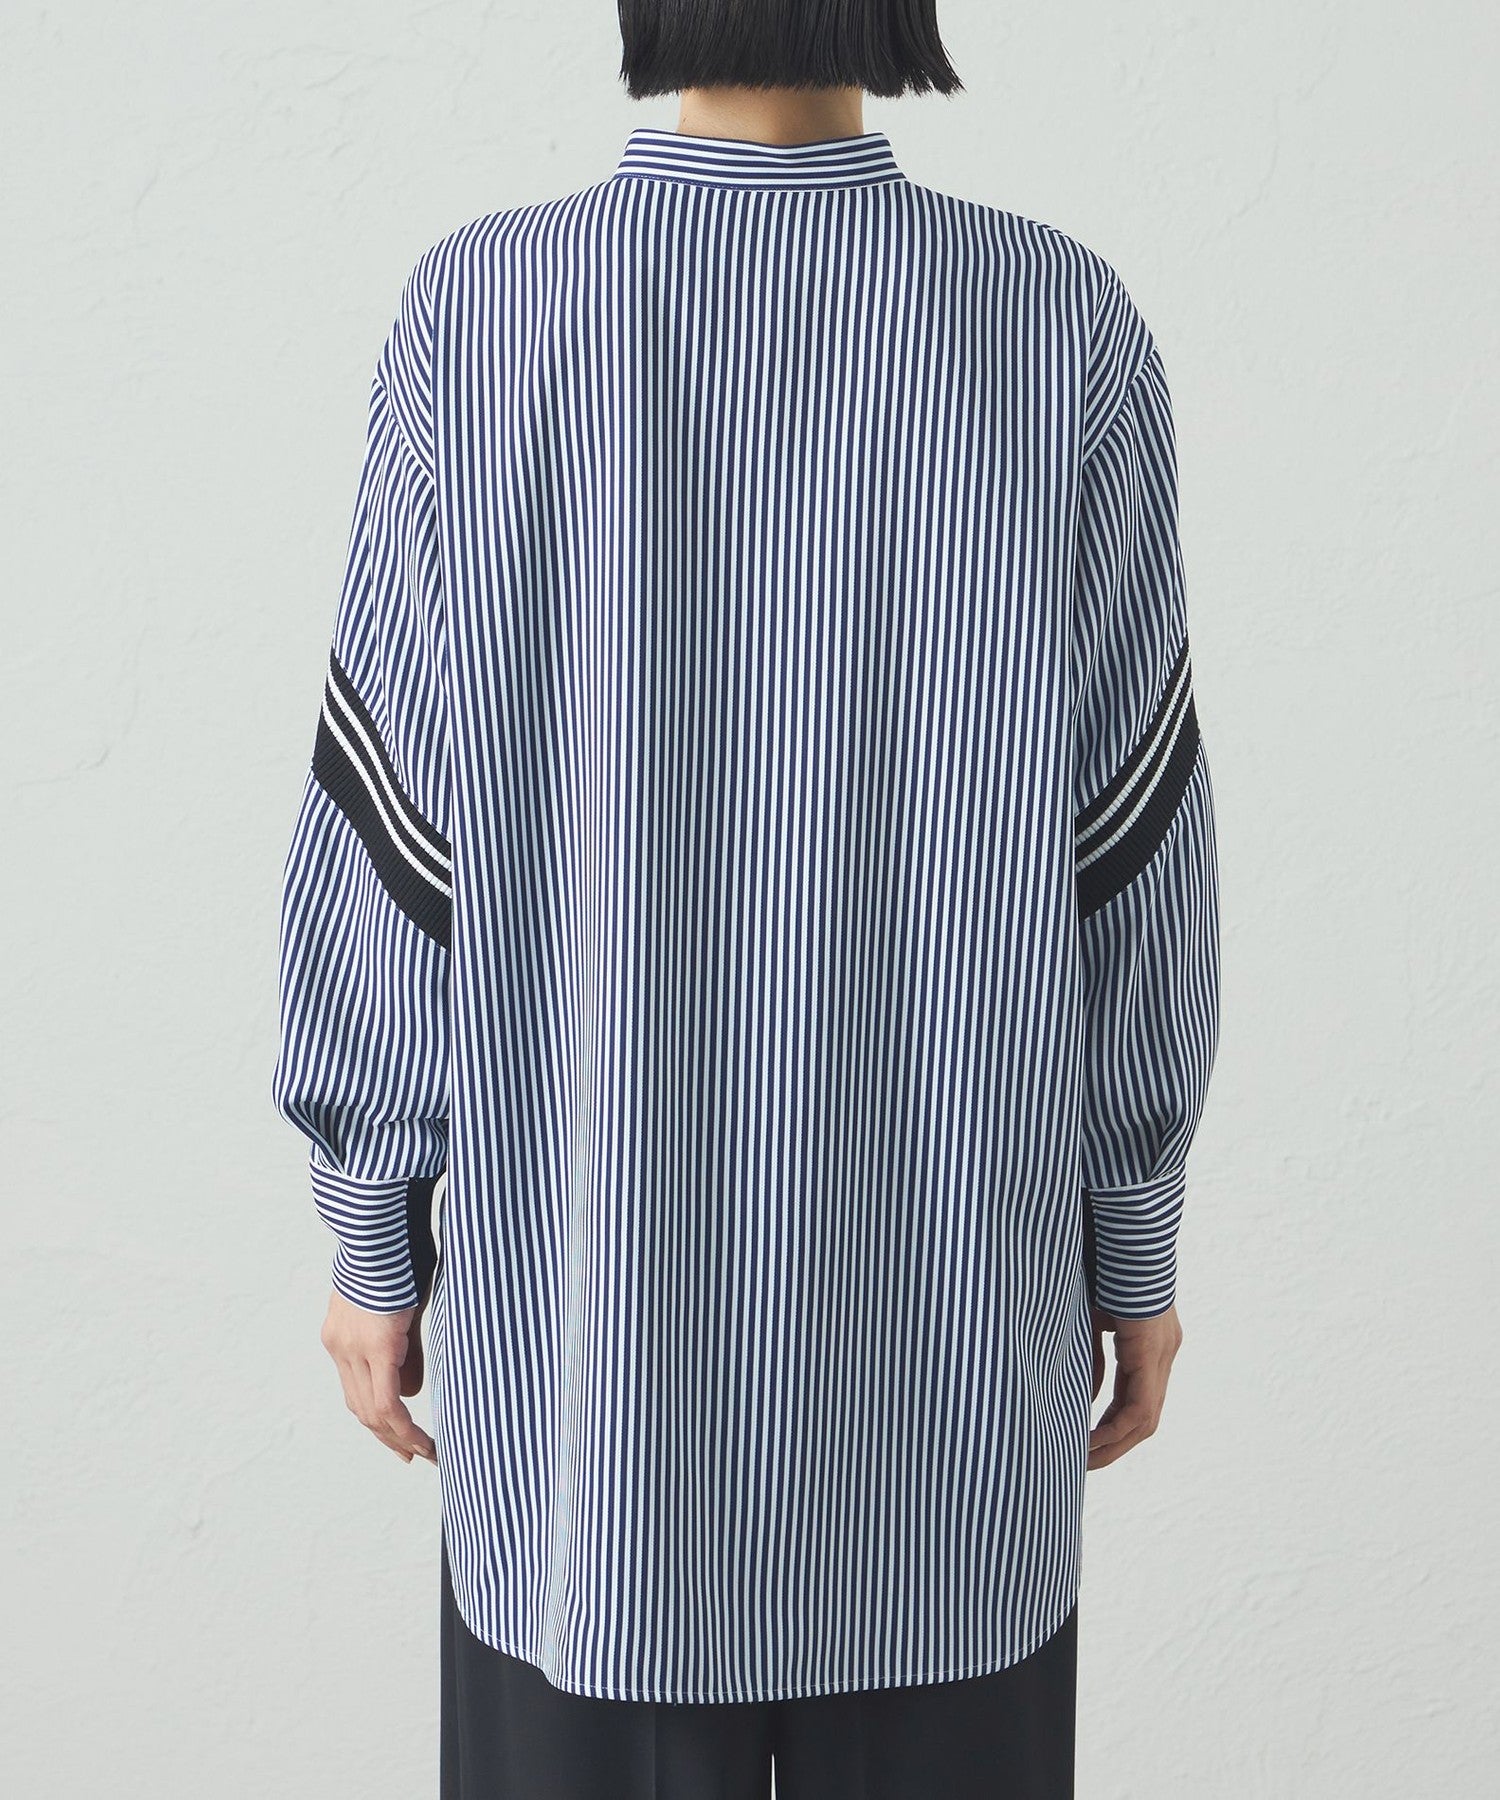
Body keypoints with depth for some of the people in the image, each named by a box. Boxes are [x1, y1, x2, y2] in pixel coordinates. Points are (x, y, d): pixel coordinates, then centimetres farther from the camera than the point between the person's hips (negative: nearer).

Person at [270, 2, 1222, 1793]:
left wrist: (372, 1232, 4)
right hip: (954, 1296, 1)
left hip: (586, 1307, 0)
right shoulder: (1066, 326, -10)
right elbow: (1131, 855, -6)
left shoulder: (474, 314, -12)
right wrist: (1136, 1239, 7)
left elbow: (391, 838, -9)